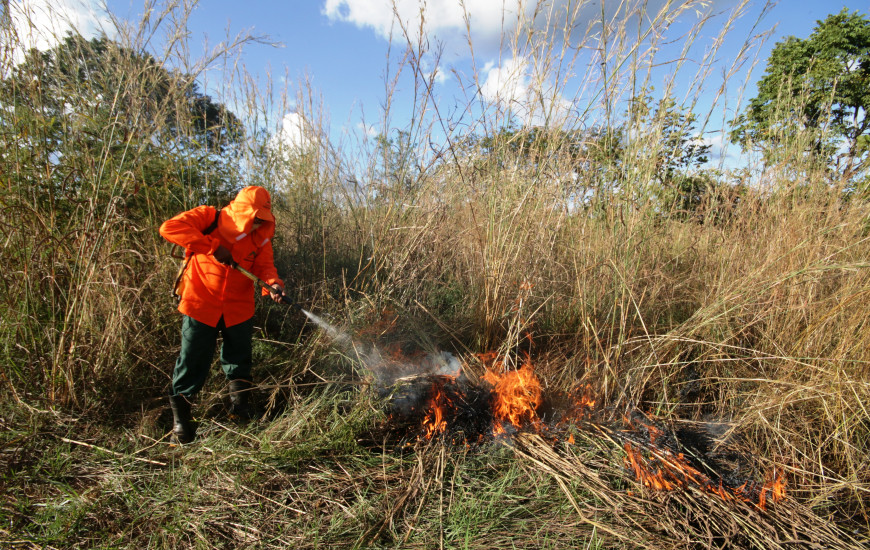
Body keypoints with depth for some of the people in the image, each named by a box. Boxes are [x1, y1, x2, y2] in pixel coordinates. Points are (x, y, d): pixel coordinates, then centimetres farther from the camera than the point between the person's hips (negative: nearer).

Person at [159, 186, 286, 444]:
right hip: (201, 304, -3)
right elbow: (169, 227, -24)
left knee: (239, 359, 15)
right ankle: (180, 417, 21)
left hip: (238, 308, 4)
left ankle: (239, 403, 37)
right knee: (193, 360, 2)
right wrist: (212, 247, -29)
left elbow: (264, 264, -6)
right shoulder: (209, 218, -12)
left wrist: (272, 283, -29)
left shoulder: (260, 235, 0)